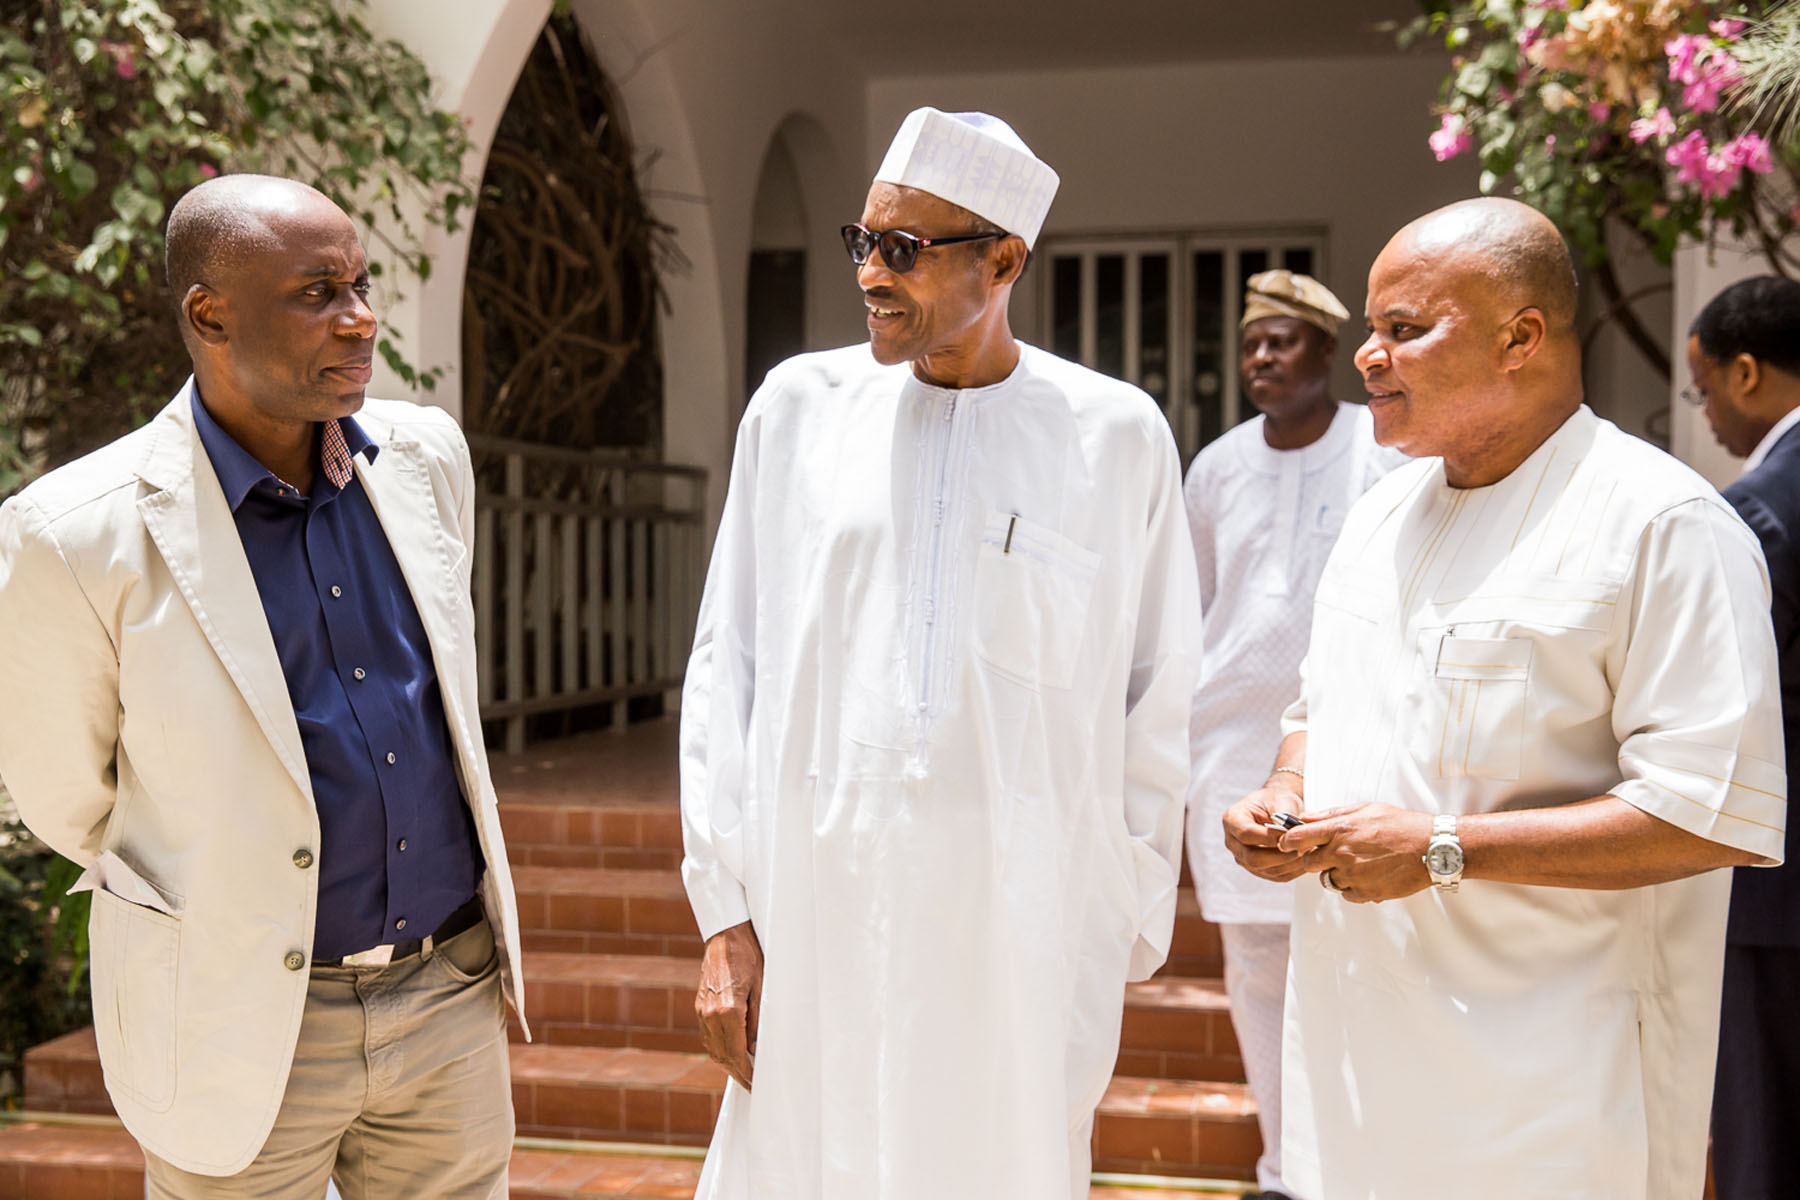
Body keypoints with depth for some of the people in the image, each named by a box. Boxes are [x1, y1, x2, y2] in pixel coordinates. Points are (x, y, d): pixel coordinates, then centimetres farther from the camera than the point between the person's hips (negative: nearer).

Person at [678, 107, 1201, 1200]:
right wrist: (725, 914, 2)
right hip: (817, 915, 1)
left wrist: (1127, 942, 3)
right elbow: (727, 669, 7)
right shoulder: (799, 407, 5)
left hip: (1026, 935, -1)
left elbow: (1157, 713, 4)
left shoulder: (1118, 436, 1)